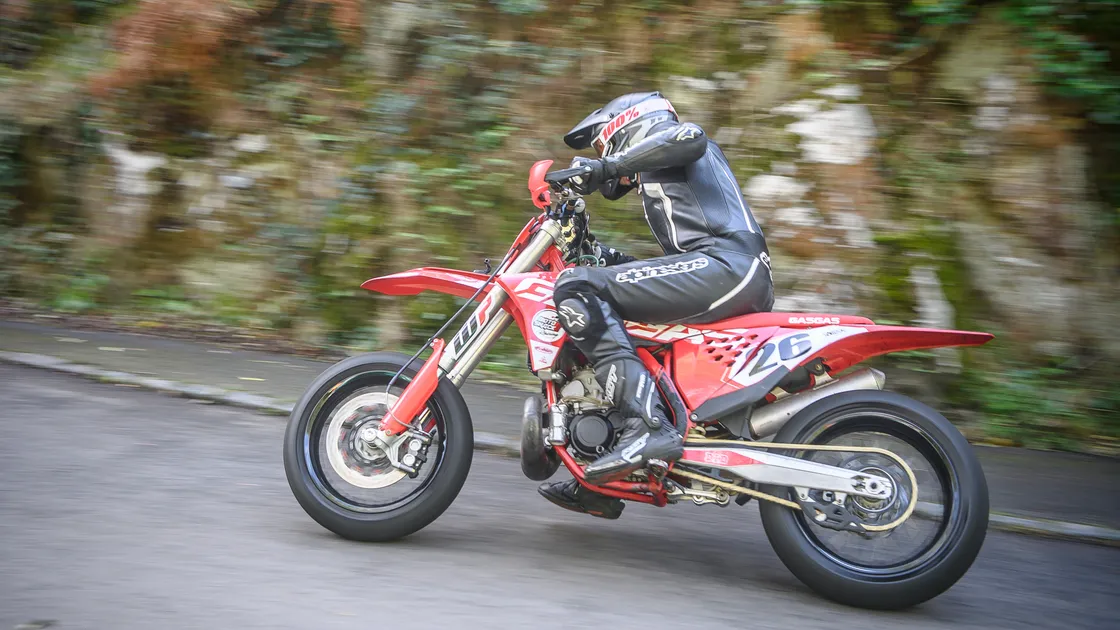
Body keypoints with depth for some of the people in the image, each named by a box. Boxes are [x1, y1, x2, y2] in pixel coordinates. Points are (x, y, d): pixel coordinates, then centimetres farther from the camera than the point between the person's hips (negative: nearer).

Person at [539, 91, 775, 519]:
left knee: (577, 287, -17)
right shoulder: (661, 169, 39)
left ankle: (649, 427, -29)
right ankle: (602, 486, 18)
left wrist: (606, 166, -13)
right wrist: (610, 259, 30)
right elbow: (678, 259, 37)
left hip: (726, 264, -10)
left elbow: (690, 137, -15)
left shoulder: (655, 131, 12)